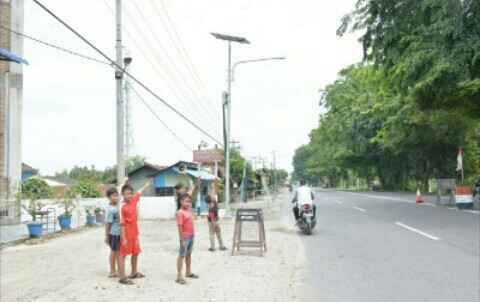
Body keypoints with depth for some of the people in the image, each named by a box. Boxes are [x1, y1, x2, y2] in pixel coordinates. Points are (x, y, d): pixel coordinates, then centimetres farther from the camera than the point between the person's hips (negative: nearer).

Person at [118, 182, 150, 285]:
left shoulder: (133, 201, 2)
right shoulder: (122, 207, -19)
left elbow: (139, 193, 24)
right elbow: (122, 224, -20)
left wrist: (145, 186, 40)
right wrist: (123, 238, -21)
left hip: (134, 233, 8)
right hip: (126, 234, -8)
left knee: (135, 253, 19)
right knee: (123, 255, 0)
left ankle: (134, 273, 35)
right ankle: (123, 277, 4)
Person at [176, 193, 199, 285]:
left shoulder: (189, 210, 1)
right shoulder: (180, 213, -21)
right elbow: (180, 227, -22)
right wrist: (182, 239, -23)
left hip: (191, 236, 9)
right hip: (185, 237, -8)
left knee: (189, 254, 19)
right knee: (182, 255, -2)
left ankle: (188, 272, 32)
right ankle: (179, 276, 3)